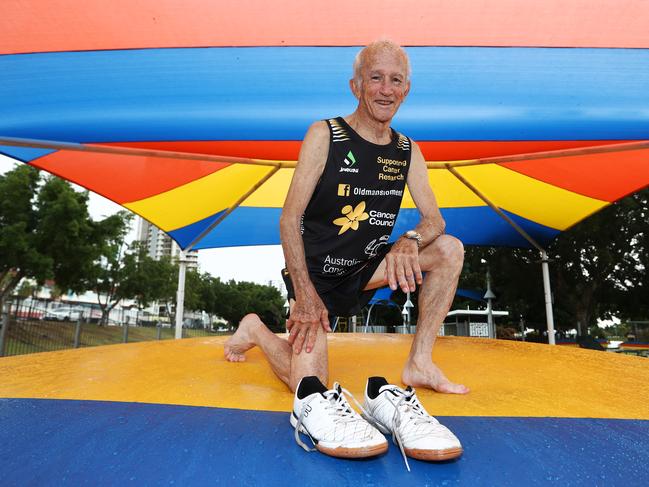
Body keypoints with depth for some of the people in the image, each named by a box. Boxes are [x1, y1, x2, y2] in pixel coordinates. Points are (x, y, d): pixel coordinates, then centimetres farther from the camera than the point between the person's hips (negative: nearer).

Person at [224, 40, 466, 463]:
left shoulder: (407, 151, 3)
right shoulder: (324, 135, -12)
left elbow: (434, 219, 0)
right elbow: (290, 218, -16)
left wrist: (409, 242, -25)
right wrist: (304, 293, -24)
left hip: (364, 269, 6)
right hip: (316, 272, -5)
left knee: (450, 249, -9)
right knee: (310, 388, -15)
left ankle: (419, 363, -4)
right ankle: (256, 330, 15)